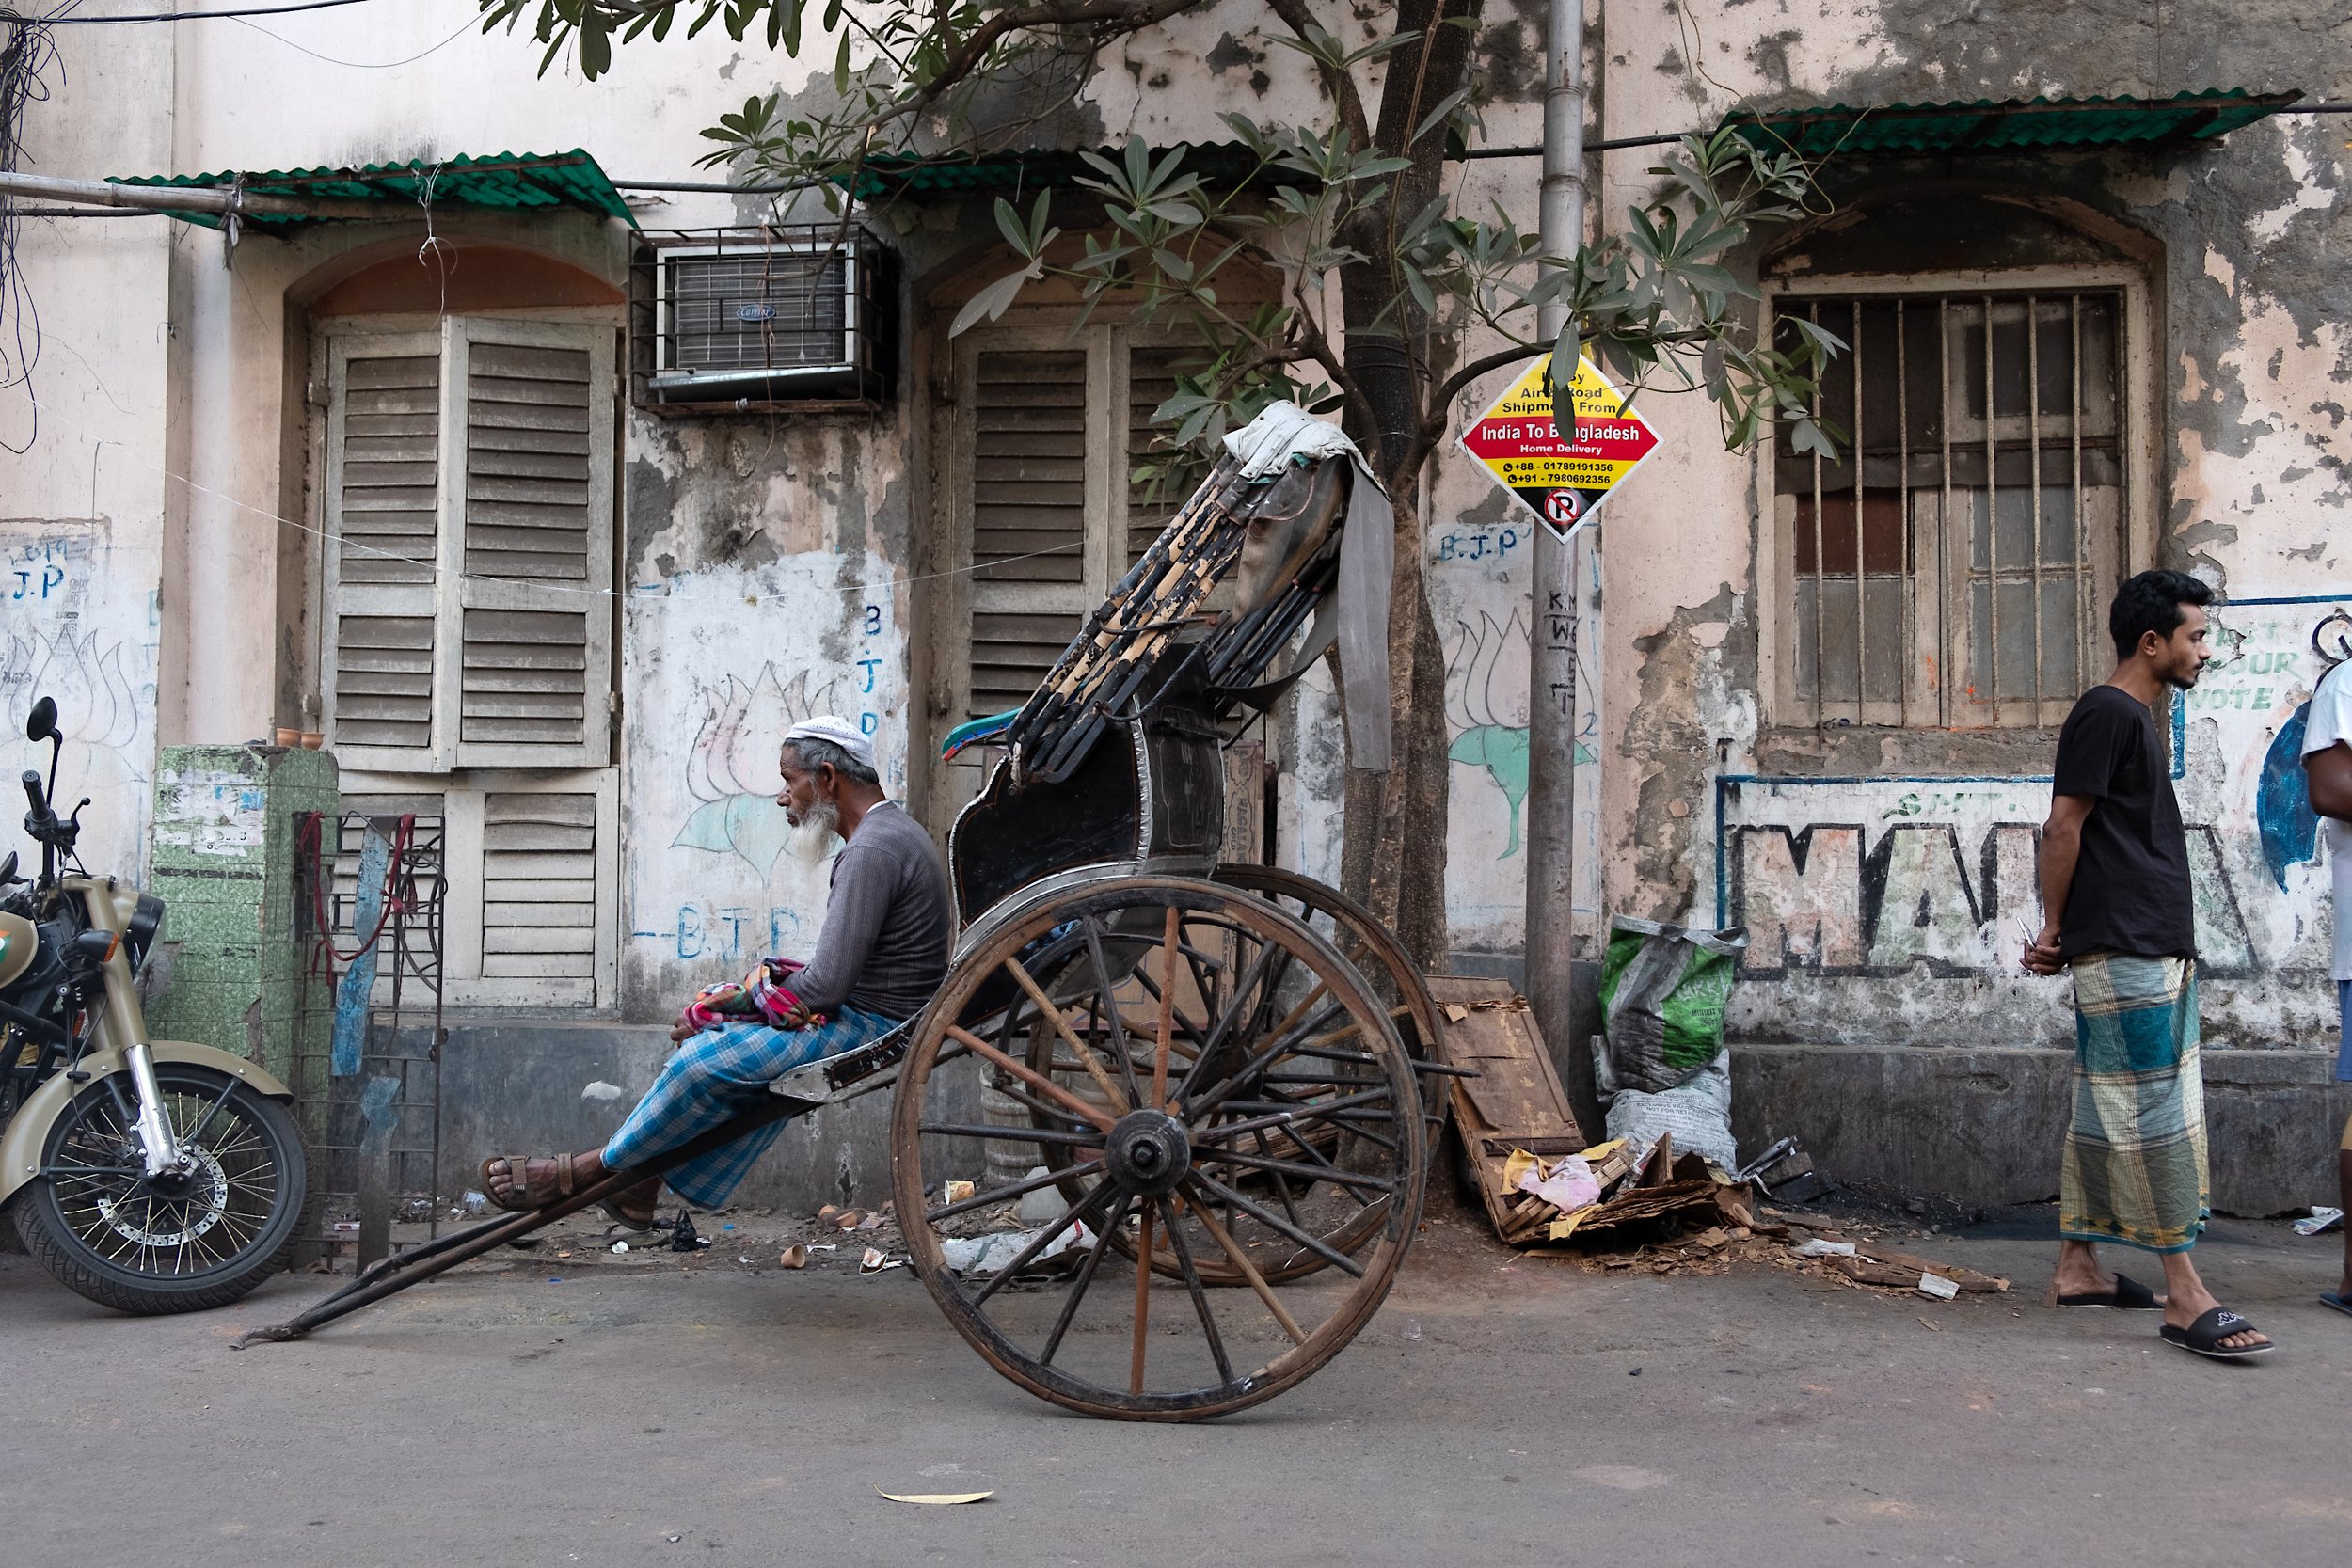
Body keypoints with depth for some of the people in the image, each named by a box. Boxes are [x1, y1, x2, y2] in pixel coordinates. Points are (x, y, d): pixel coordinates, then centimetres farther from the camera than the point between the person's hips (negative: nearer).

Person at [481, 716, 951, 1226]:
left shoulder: (871, 852, -19)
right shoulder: (890, 831, 15)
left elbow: (824, 987, -23)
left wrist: (745, 1001, -9)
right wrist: (749, 993, 7)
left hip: (872, 1028, -11)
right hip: (868, 1011, 11)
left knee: (706, 1058, -14)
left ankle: (588, 1171, 3)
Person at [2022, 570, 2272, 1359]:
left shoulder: (2134, 718, 20)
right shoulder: (2107, 712, -10)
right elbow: (2064, 826, -13)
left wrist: (2062, 933, 12)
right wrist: (2056, 929, -6)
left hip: (2151, 952, 10)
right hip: (2124, 950, -10)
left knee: (2105, 1113, 11)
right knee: (2157, 1115, -10)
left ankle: (2078, 1267, 17)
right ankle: (2185, 1297, -9)